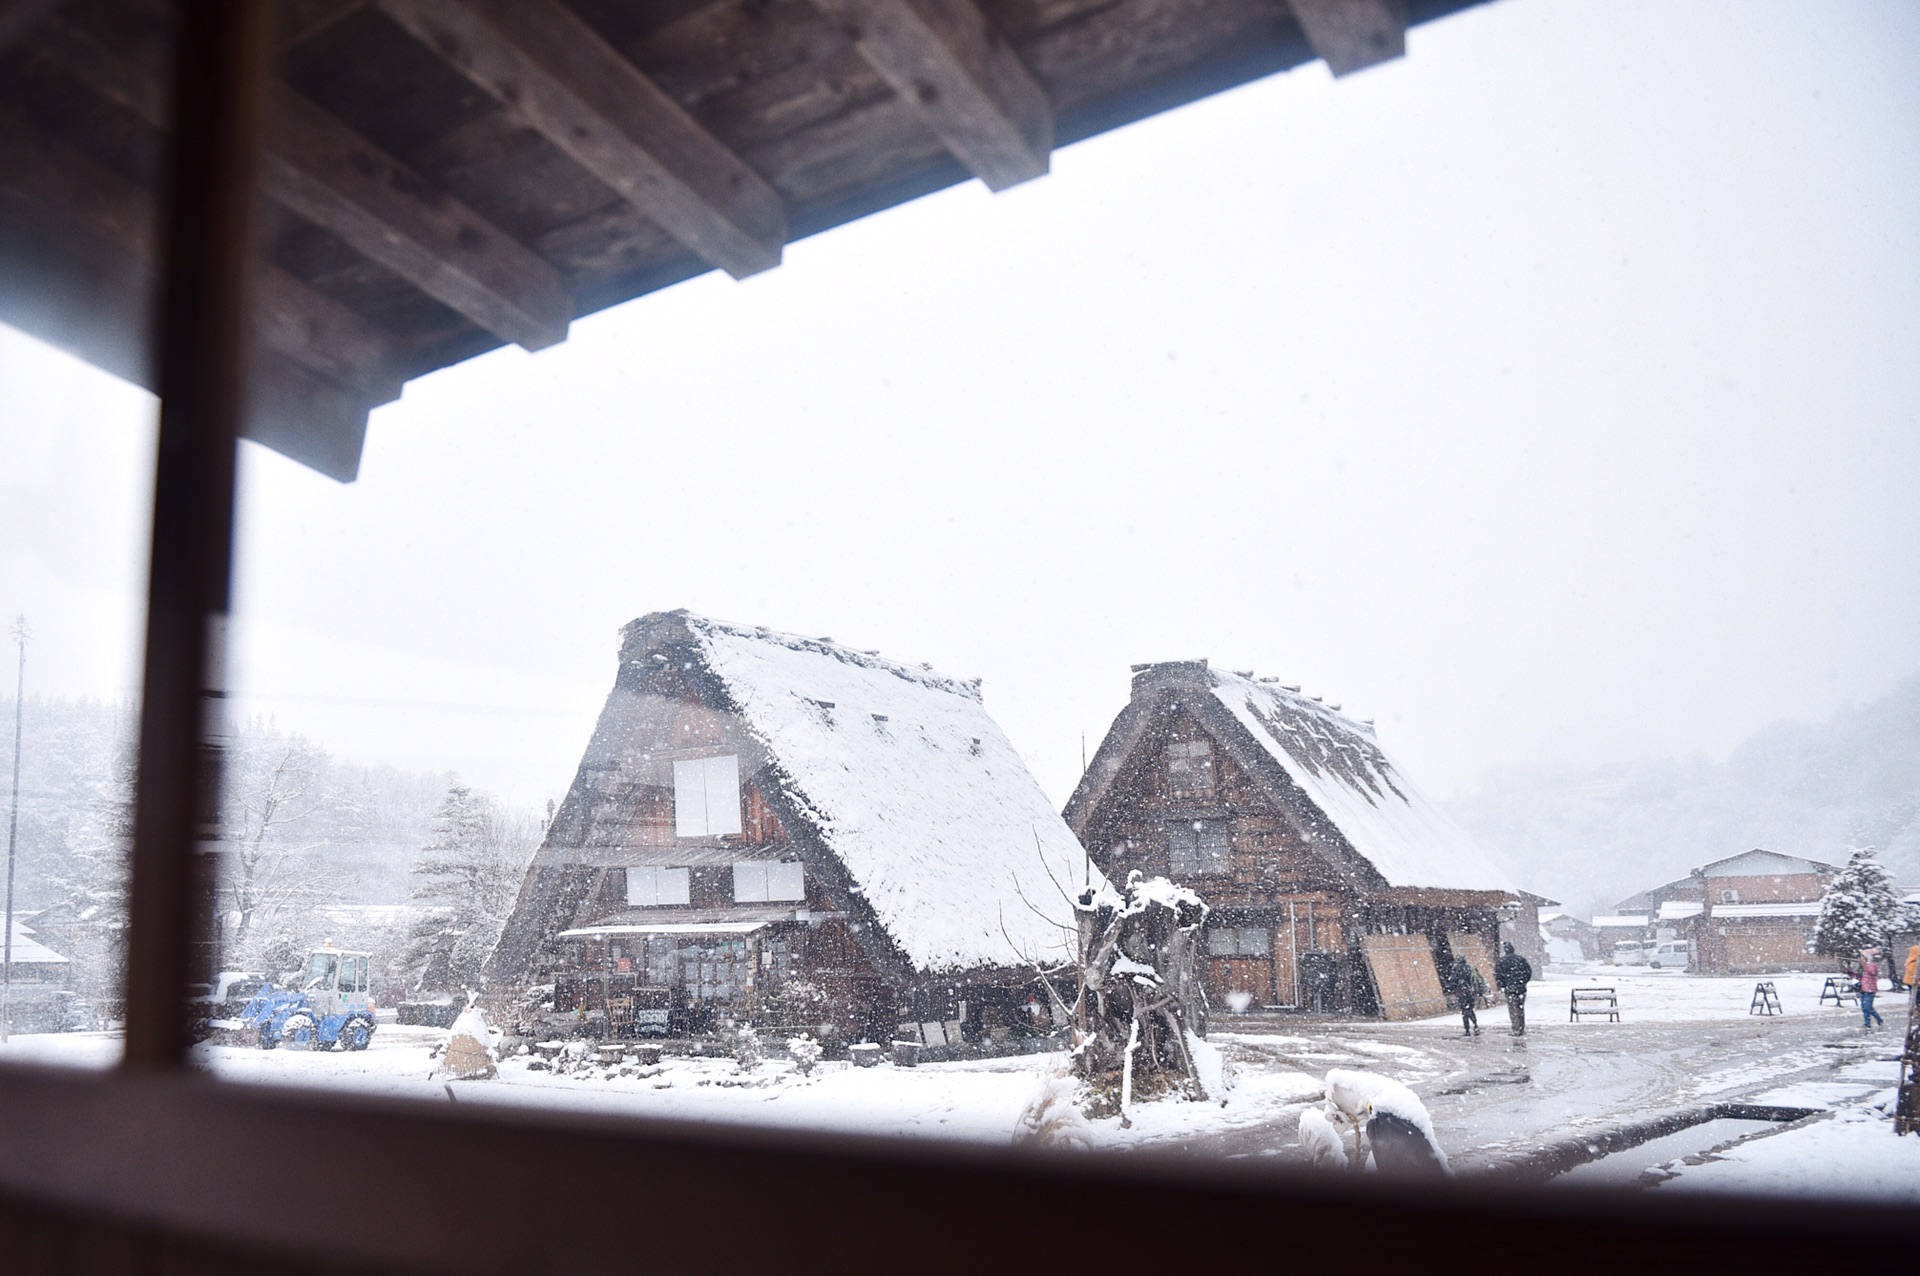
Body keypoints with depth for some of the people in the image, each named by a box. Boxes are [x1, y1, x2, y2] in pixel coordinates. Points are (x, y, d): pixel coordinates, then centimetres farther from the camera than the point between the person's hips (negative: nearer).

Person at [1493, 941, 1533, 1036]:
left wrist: (1502, 986, -2)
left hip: (1510, 989, -4)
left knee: (1513, 1010, 0)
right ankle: (1522, 1029, 19)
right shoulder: (1521, 959, 6)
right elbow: (1529, 971, 9)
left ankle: (1516, 1030, -5)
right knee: (1521, 1009, 15)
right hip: (1521, 988, 4)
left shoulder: (1501, 961, -5)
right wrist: (1524, 981, 17)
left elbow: (1497, 975, -11)